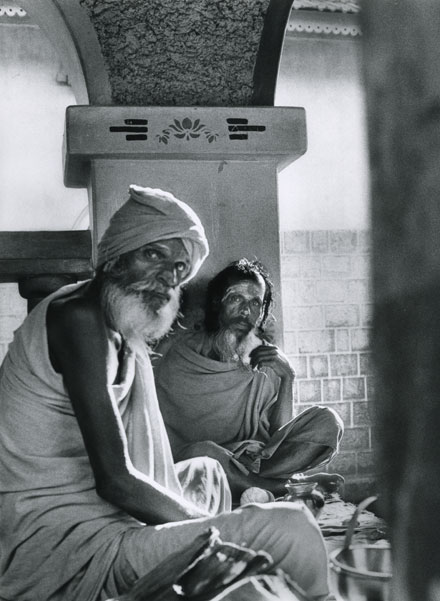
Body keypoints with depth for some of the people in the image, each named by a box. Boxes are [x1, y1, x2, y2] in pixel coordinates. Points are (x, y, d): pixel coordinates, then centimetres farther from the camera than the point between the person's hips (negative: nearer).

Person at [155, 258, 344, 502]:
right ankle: (292, 487, -20)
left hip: (258, 457, 4)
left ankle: (247, 484, -23)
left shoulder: (269, 359, 10)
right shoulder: (186, 351, 0)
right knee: (200, 452, -39)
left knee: (327, 421, -12)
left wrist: (287, 376, -8)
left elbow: (279, 431, 3)